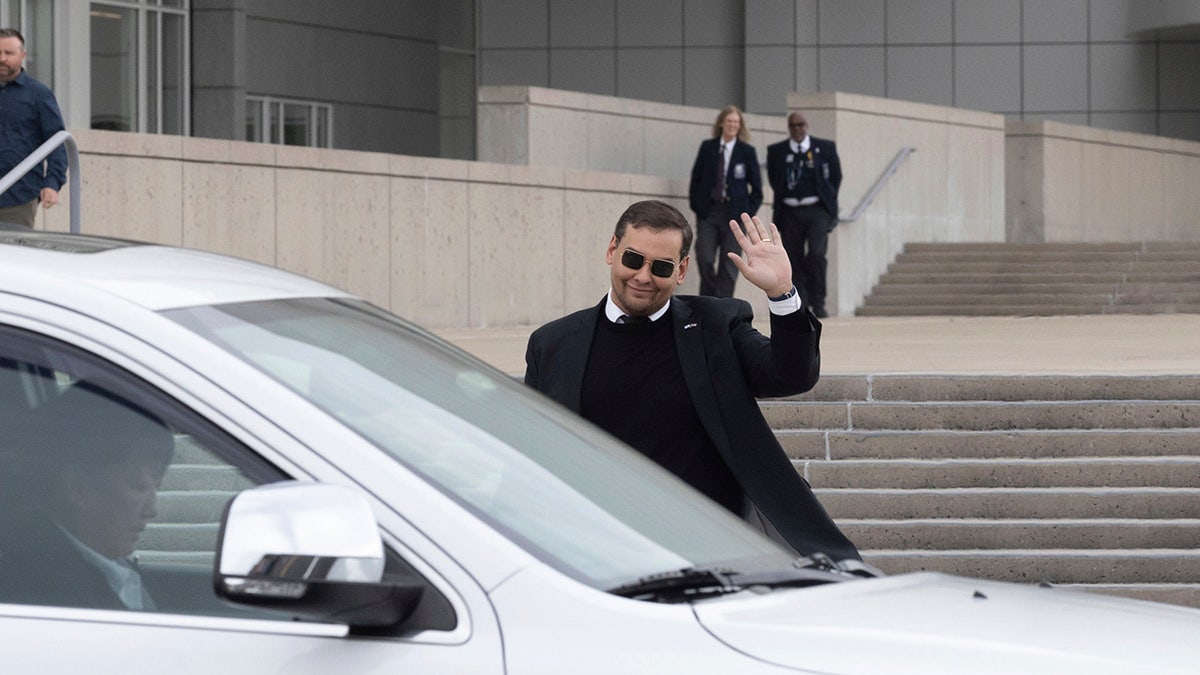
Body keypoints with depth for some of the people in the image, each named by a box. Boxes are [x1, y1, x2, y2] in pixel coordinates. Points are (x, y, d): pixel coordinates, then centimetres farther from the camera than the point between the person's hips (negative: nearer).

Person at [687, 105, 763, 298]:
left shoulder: (747, 151, 2)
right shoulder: (707, 148, 6)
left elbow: (756, 186, 5)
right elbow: (696, 178, 10)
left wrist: (748, 212, -3)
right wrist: (696, 206, 2)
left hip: (734, 213, -1)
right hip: (708, 211, 1)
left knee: (729, 263, -1)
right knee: (705, 259, -8)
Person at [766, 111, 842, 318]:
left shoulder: (825, 148, 4)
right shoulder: (776, 151, 5)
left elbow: (836, 175, 12)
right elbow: (773, 177, 16)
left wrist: (828, 199, 9)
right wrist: (783, 198, 9)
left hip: (817, 210, -2)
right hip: (790, 212, 2)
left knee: (816, 255, -15)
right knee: (794, 260, 0)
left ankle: (818, 303, -5)